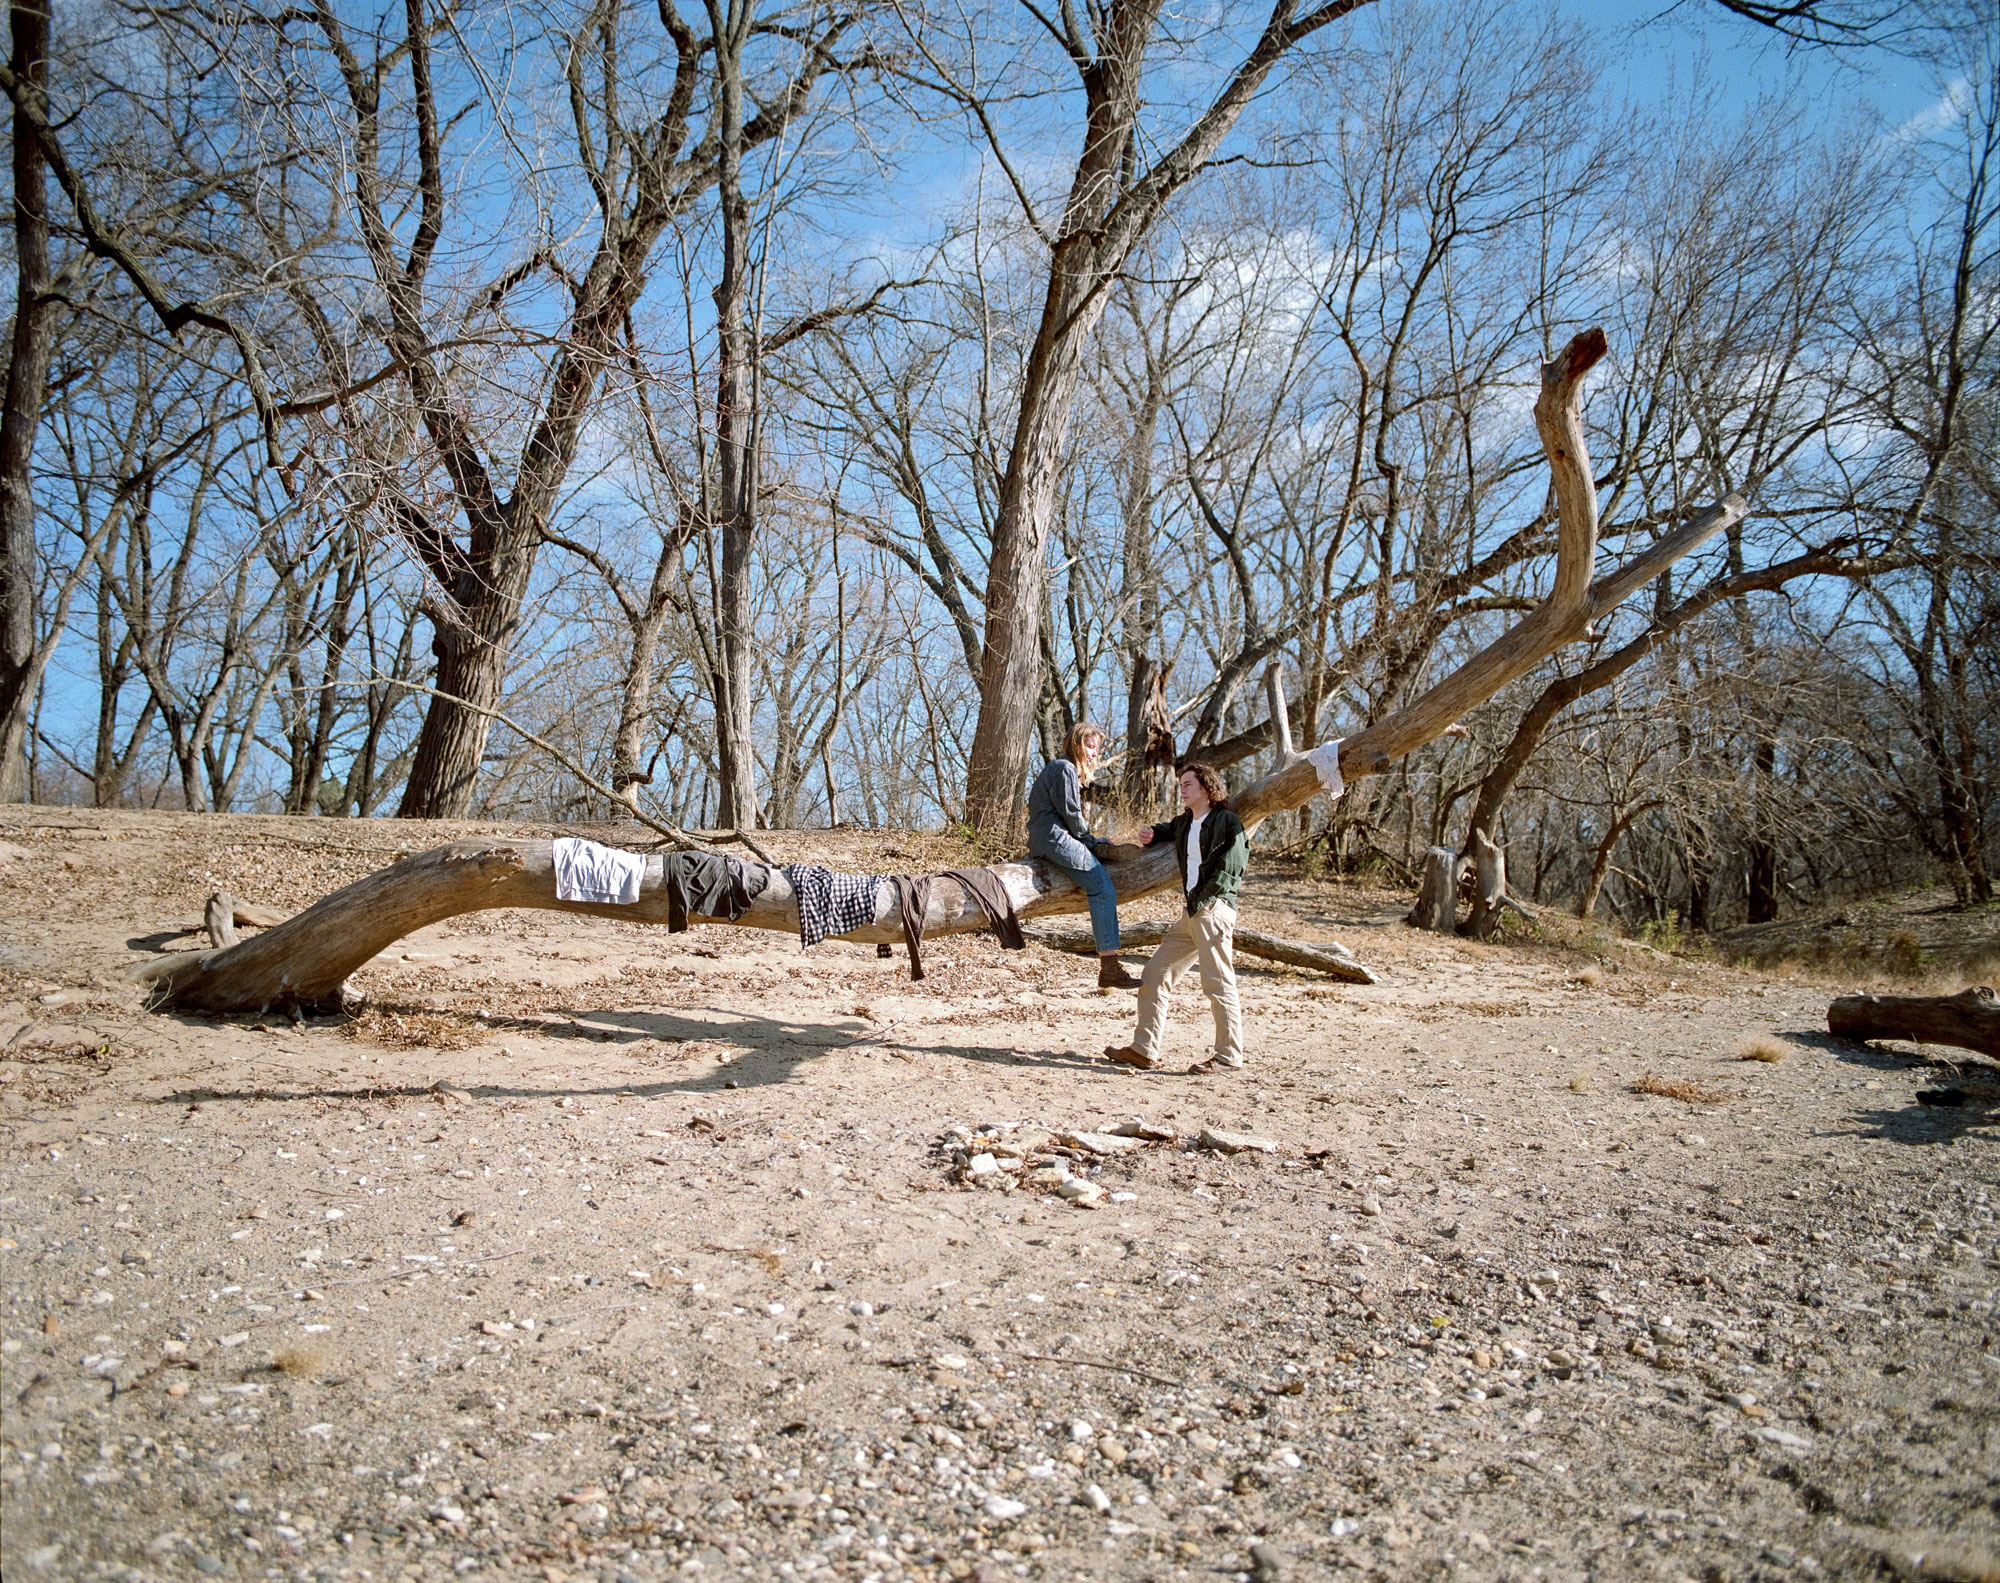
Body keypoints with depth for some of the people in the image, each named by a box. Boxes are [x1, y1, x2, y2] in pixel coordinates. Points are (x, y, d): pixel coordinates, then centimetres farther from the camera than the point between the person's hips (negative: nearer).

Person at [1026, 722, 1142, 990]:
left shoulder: (1064, 768, 24)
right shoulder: (1064, 768, -8)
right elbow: (1070, 813, -13)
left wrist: (1094, 843, 13)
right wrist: (1091, 842, -1)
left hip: (1047, 839, 11)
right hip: (1055, 838, -11)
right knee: (1105, 891, -14)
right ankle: (1109, 967, -18)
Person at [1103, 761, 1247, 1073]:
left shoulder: (1227, 821, -4)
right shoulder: (1185, 822, 20)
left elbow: (1230, 870, -13)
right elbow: (1169, 830, 45)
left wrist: (1201, 902, -17)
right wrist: (1151, 834, 23)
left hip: (1214, 908, -9)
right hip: (1192, 911, 9)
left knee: (1218, 983, -9)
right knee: (1155, 974, 6)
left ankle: (1230, 1056, -2)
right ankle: (1144, 1050, 8)